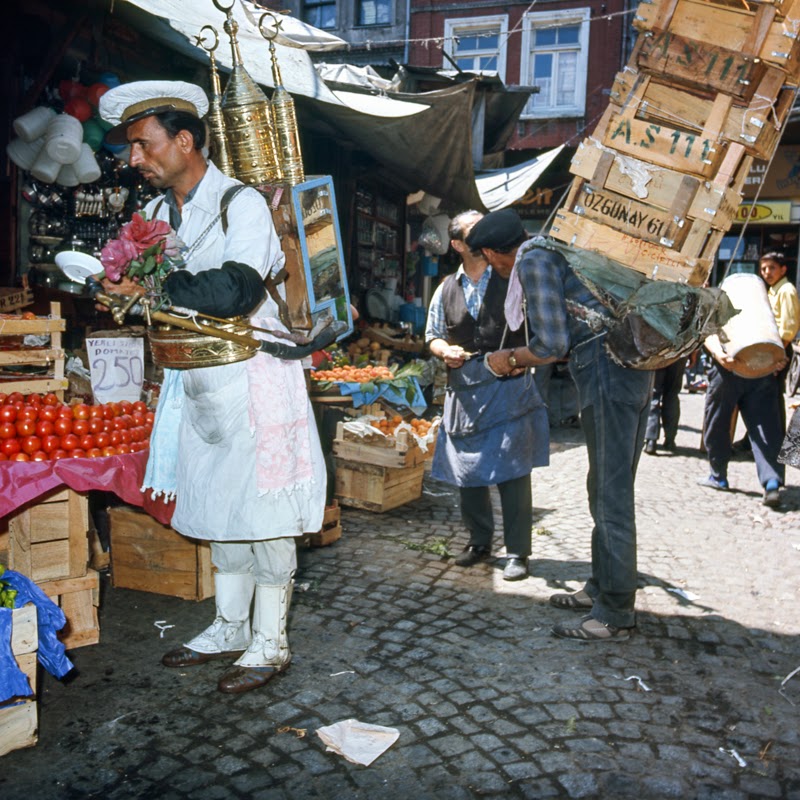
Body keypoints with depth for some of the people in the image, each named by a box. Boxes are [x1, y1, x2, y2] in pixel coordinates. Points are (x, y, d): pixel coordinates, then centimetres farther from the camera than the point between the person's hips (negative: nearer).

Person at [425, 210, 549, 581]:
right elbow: (433, 335, 19)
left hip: (509, 386, -3)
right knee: (467, 469, 10)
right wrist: (444, 350, -2)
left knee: (512, 470, -4)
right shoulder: (446, 290, 12)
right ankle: (479, 542, 27)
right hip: (464, 389, 4)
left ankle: (517, 551, 7)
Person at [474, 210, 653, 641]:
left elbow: (551, 345, -13)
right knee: (610, 489, 16)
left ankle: (615, 615, 6)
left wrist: (510, 360, 4)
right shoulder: (551, 250, 20)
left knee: (610, 496, -4)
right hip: (629, 363, 10)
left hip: (607, 371, -10)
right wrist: (521, 359, 26)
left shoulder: (532, 261, -9)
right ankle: (602, 589, 28)